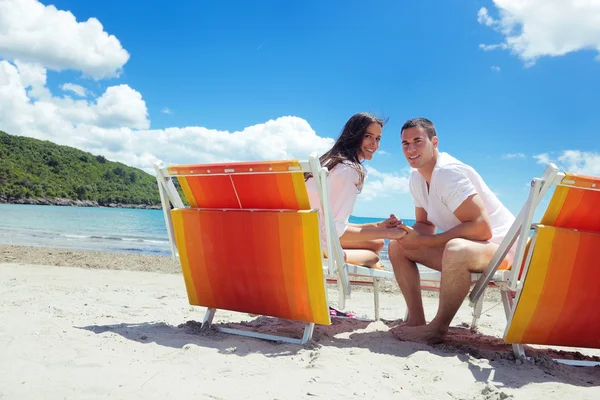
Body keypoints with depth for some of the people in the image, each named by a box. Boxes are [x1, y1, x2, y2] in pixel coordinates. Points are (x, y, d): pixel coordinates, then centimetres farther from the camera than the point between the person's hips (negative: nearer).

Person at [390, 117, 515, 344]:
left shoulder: (448, 173, -23)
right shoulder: (416, 178, 4)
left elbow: (482, 228, -30)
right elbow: (425, 225, 13)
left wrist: (424, 241, -26)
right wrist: (406, 232, -12)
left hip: (501, 245, -9)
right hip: (462, 245, 9)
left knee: (456, 249, -41)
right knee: (397, 247, 2)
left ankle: (437, 329, -21)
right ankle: (416, 319, 1)